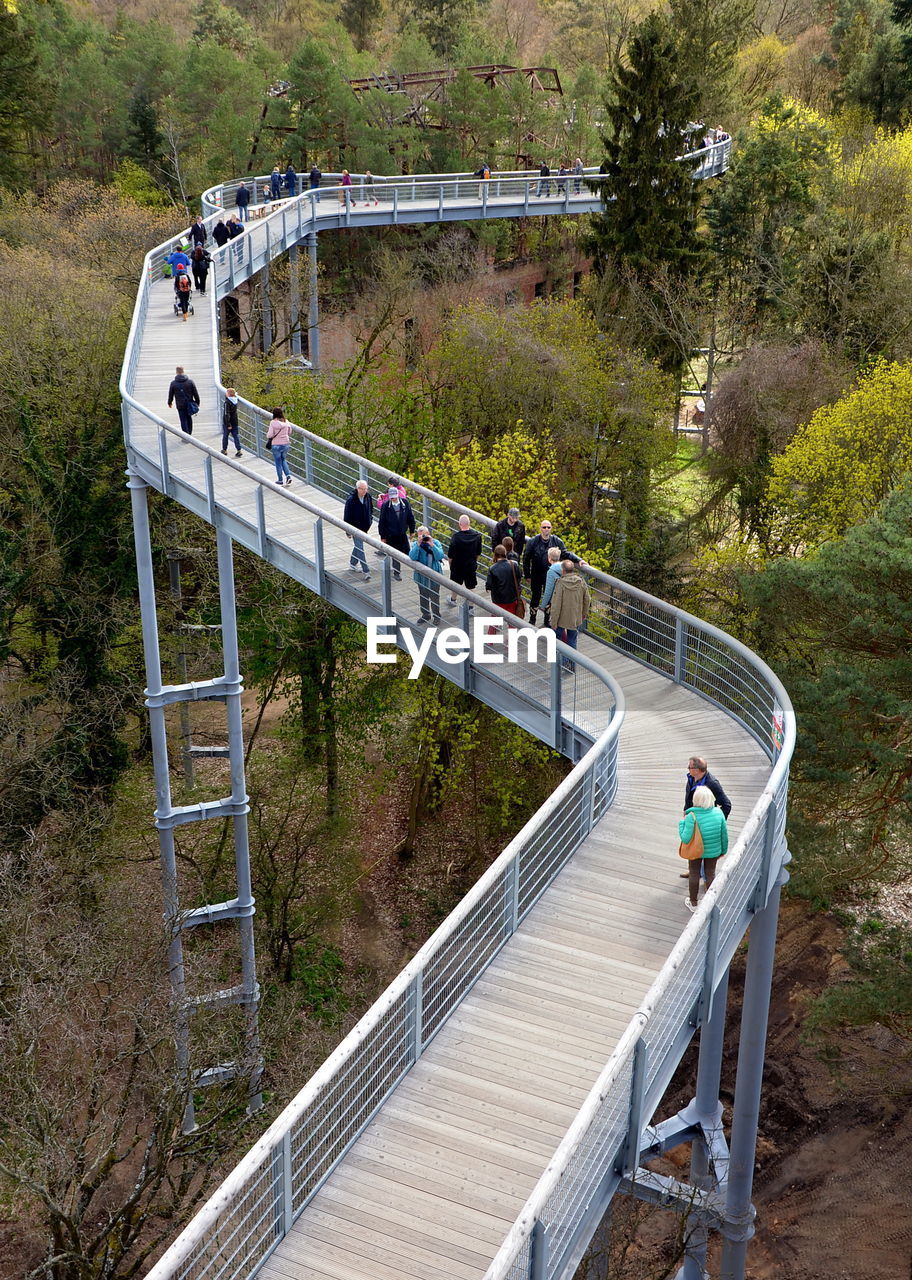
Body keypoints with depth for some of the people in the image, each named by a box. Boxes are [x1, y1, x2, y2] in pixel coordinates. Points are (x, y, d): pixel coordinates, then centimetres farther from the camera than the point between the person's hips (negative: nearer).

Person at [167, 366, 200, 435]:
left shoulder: (173, 383, -9)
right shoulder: (190, 381, -6)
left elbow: (170, 394, 2)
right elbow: (196, 394, -1)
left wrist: (169, 402, 20)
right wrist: (197, 403, 12)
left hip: (180, 406, -2)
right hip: (189, 404, 2)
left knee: (183, 420, 2)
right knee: (189, 419, 19)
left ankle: (186, 436, -4)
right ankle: (189, 433, 30)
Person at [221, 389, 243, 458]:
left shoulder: (227, 403, -20)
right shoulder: (235, 401, 0)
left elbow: (227, 414, -23)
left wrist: (228, 424, -22)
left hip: (227, 422, -6)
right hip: (235, 422, 6)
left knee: (225, 436, 10)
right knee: (236, 436, 7)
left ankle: (224, 450, 22)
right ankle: (239, 451, 0)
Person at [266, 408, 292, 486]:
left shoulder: (273, 423, -15)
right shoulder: (286, 421, -3)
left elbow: (270, 435, -16)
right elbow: (289, 432, 7)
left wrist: (267, 435, 5)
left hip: (276, 445, -4)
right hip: (285, 443, 4)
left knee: (278, 462, 9)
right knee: (283, 460, 21)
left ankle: (280, 480, 16)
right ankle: (288, 475, 4)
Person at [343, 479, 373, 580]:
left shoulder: (368, 497, -4)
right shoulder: (351, 500, -21)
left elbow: (371, 509, 16)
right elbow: (347, 516, -15)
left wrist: (370, 520, 10)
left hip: (364, 527, 6)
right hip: (355, 528, -6)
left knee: (358, 547, 20)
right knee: (360, 549, -7)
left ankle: (352, 566, 37)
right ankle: (366, 572, -8)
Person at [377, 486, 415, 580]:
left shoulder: (405, 502, -6)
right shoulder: (385, 506, -13)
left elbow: (410, 517, 6)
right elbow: (381, 522, -7)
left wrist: (412, 530, 8)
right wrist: (382, 537, -5)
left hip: (403, 533, 3)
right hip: (391, 535, -3)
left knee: (407, 553, 6)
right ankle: (396, 572, 20)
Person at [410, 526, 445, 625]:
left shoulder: (435, 542, -6)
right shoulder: (415, 544, -4)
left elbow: (440, 556, -19)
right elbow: (412, 557, -21)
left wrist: (432, 545, -27)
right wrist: (418, 544, -28)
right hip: (421, 575, 2)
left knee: (434, 596, 5)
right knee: (423, 595, 14)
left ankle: (436, 615, 24)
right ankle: (425, 615, 32)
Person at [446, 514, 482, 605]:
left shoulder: (456, 536, -24)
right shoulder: (477, 535, -12)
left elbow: (450, 554, -16)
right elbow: (478, 552, 2)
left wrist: (450, 564, 2)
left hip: (458, 565, -2)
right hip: (471, 565, 2)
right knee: (471, 586, 13)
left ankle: (453, 599, 42)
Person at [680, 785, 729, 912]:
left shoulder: (692, 817, -29)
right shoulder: (718, 812, -17)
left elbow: (685, 839, -25)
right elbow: (724, 834, -7)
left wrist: (682, 822, -12)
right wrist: (724, 849, 9)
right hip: (713, 851, 3)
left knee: (694, 874, 18)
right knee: (710, 874, 21)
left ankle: (693, 903, 35)